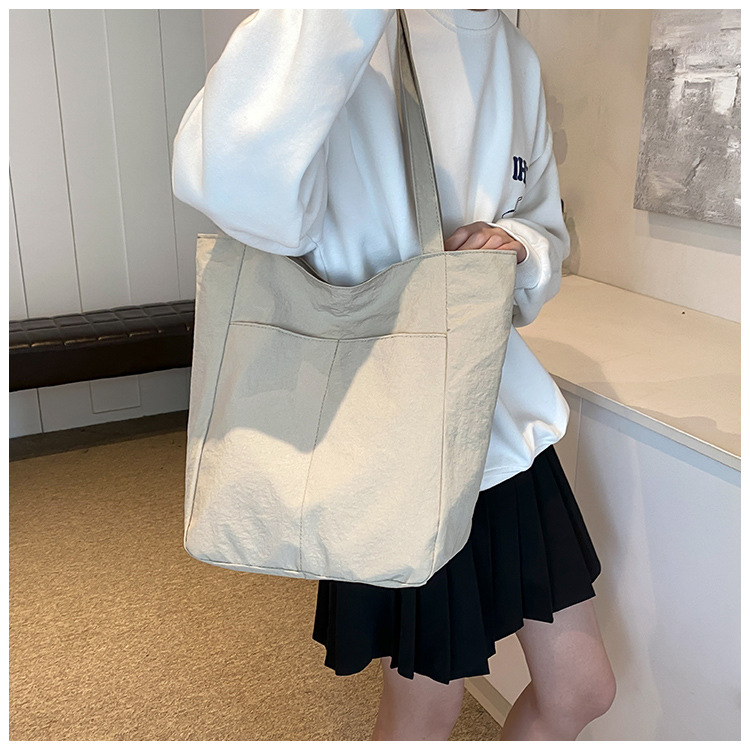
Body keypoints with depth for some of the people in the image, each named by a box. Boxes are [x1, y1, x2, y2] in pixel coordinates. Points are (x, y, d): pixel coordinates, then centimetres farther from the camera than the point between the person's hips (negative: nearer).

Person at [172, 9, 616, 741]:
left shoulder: (515, 57, 8)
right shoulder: (355, 47, -14)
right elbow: (232, 180, -35)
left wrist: (519, 243, -6)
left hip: (508, 419, 7)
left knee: (582, 689, 17)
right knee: (426, 707, 15)